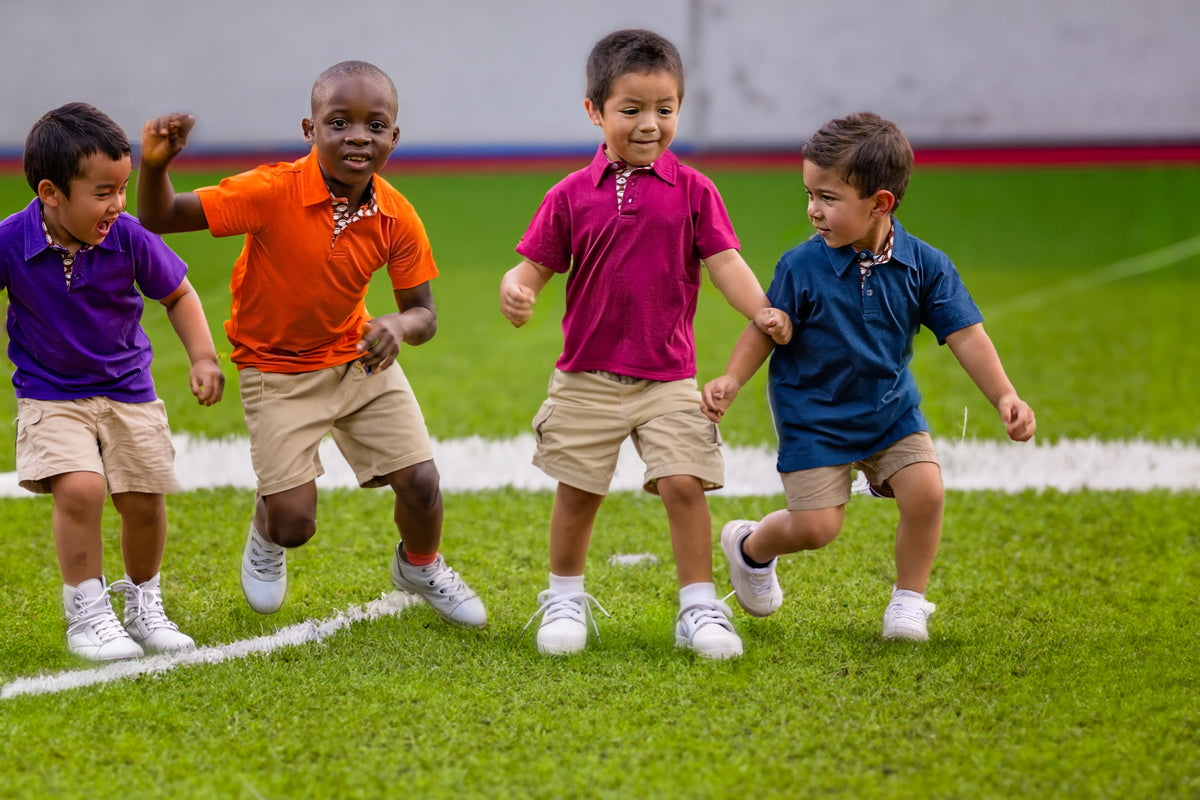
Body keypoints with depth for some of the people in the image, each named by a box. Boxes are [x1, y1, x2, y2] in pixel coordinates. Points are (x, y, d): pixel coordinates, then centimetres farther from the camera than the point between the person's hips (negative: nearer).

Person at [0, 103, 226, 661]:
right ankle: (87, 612, -6)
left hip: (127, 390, 2)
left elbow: (178, 295, 2)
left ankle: (143, 604, 28)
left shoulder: (128, 240, -13)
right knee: (79, 489, -23)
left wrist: (203, 358, -8)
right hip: (50, 394, -2)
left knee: (143, 501, 0)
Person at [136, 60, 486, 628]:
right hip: (277, 368, -3)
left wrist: (397, 326, -30)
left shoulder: (396, 218, -13)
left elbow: (423, 313, -5)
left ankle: (419, 566, 31)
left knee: (420, 481, -5)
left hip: (359, 357, 3)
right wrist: (154, 167, -46)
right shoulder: (273, 193, -25)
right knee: (294, 524, -10)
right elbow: (160, 220, -25)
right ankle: (266, 535, 32)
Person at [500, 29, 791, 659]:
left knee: (684, 483, -11)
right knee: (577, 491, 6)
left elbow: (723, 261, -4)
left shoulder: (692, 191, 0)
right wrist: (515, 291, -20)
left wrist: (761, 312, -20)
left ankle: (699, 608, 1)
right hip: (587, 377, 1)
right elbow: (536, 264, 2)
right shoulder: (572, 195, 1)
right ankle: (566, 597, 27)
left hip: (668, 378, -1)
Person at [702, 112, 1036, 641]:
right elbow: (767, 329, -7)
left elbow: (966, 336, -10)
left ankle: (908, 599, 9)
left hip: (890, 409, 2)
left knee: (925, 493, -15)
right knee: (815, 526, -7)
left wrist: (1005, 397, -20)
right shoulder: (802, 268, -17)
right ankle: (749, 547, 27)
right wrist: (731, 380, -22)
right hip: (814, 417, -2)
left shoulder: (924, 266, -12)